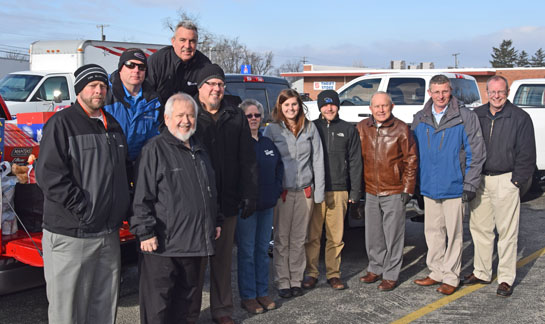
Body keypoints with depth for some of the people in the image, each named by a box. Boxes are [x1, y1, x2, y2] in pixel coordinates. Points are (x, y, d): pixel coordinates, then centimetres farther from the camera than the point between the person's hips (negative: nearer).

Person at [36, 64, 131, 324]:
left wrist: (123, 208, 11)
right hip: (70, 235, -7)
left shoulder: (113, 126, 15)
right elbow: (48, 174, -16)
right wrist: (82, 208, -20)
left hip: (109, 233, 7)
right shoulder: (62, 123, -8)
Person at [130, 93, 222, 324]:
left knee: (184, 298, 18)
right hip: (163, 245, -7)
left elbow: (210, 191, 27)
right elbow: (142, 196, -13)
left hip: (195, 243, 7)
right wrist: (145, 232, -17)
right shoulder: (155, 149, -8)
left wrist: (216, 221, 24)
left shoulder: (199, 151, 17)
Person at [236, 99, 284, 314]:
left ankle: (262, 292, 21)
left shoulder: (268, 143, 13)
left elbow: (279, 166, 21)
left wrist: (276, 190, 9)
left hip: (267, 205, 6)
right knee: (247, 251, 0)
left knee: (263, 249, 12)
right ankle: (248, 296, 8)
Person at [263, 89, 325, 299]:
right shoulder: (272, 130, -1)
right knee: (282, 239, 2)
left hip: (305, 190, 2)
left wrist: (319, 189, 3)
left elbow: (317, 159, 7)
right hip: (282, 191, -2)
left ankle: (296, 280, 18)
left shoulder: (310, 128, 7)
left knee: (299, 239, 8)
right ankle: (283, 282, 11)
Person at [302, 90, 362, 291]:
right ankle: (311, 274, 12)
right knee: (312, 235, 1)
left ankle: (333, 273, 15)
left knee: (336, 236, 4)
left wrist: (355, 191, 2)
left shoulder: (348, 130, 10)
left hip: (339, 191, 0)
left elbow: (355, 162, 9)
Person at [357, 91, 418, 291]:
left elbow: (411, 160, -2)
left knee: (393, 235, 2)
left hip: (394, 192, -4)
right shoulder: (362, 128, 4)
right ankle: (376, 269, 30)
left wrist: (407, 189, -4)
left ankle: (391, 275, 13)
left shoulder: (401, 129, -6)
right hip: (370, 191, 4)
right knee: (373, 234, 13)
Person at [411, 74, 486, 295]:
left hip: (454, 187, -4)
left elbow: (476, 153, -5)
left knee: (453, 233, 3)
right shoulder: (420, 119, 7)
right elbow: (413, 152, 13)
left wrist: (470, 185, -9)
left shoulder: (465, 118, -6)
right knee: (433, 231, 13)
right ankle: (436, 272, 26)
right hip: (429, 187, 4)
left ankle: (451, 277, 14)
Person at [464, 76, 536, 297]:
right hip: (479, 179, 4)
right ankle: (481, 273, 22)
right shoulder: (476, 116, 9)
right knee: (479, 227, 9)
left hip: (505, 181, -4)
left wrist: (518, 181, -7)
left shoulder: (520, 118, -1)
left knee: (507, 231, 0)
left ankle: (506, 279, 9)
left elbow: (527, 154, -2)